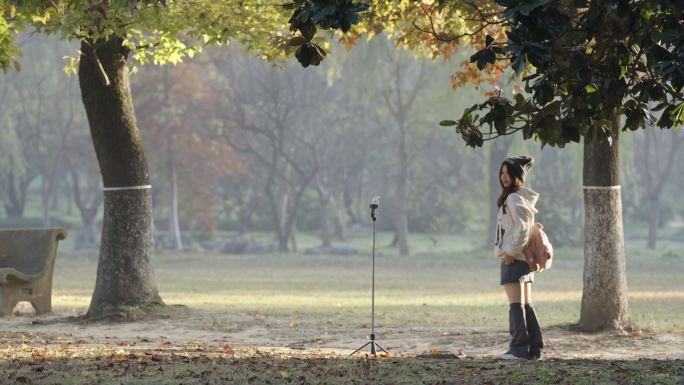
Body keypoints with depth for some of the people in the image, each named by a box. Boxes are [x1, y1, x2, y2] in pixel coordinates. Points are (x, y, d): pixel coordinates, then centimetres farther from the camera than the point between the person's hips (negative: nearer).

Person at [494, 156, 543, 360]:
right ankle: (534, 348, 11)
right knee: (526, 304, 10)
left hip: (514, 258, -10)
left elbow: (522, 228, -21)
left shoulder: (514, 199, -13)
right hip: (523, 258, 10)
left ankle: (519, 348, -7)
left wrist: (511, 251, -18)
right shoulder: (519, 197, 17)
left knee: (516, 304, -8)